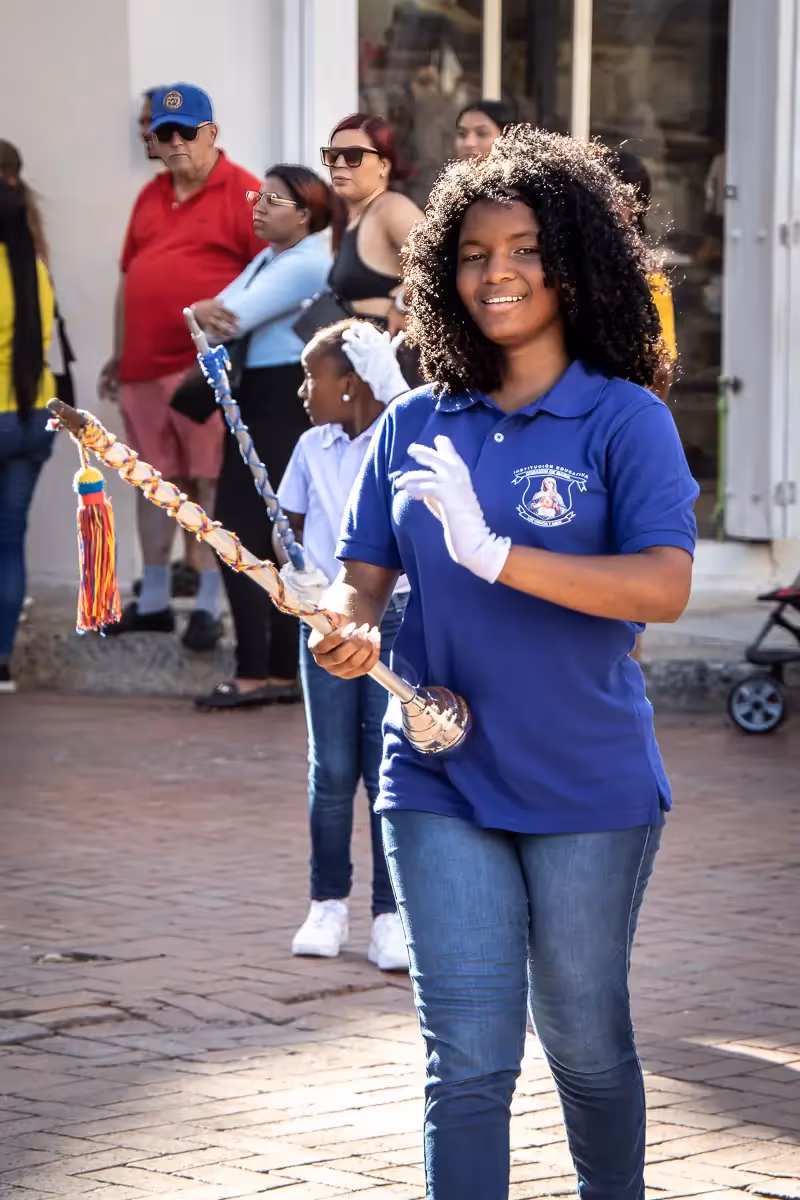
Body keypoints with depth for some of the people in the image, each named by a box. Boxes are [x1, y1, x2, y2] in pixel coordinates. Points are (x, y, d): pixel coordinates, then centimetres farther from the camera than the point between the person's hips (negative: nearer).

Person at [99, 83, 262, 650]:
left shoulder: (242, 192, -6)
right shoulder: (150, 196, 15)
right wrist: (119, 354, 19)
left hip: (210, 367, -7)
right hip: (145, 365, 7)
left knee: (211, 481, -3)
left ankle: (209, 605, 0)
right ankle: (154, 600, 19)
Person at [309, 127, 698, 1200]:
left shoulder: (626, 419, -6)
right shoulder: (414, 426, 7)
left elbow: (664, 587, -18)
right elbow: (364, 573, 10)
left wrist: (497, 554, -27)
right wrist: (346, 628, -14)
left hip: (587, 786, -2)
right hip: (440, 782, 2)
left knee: (586, 1042, 13)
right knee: (468, 1054, -3)